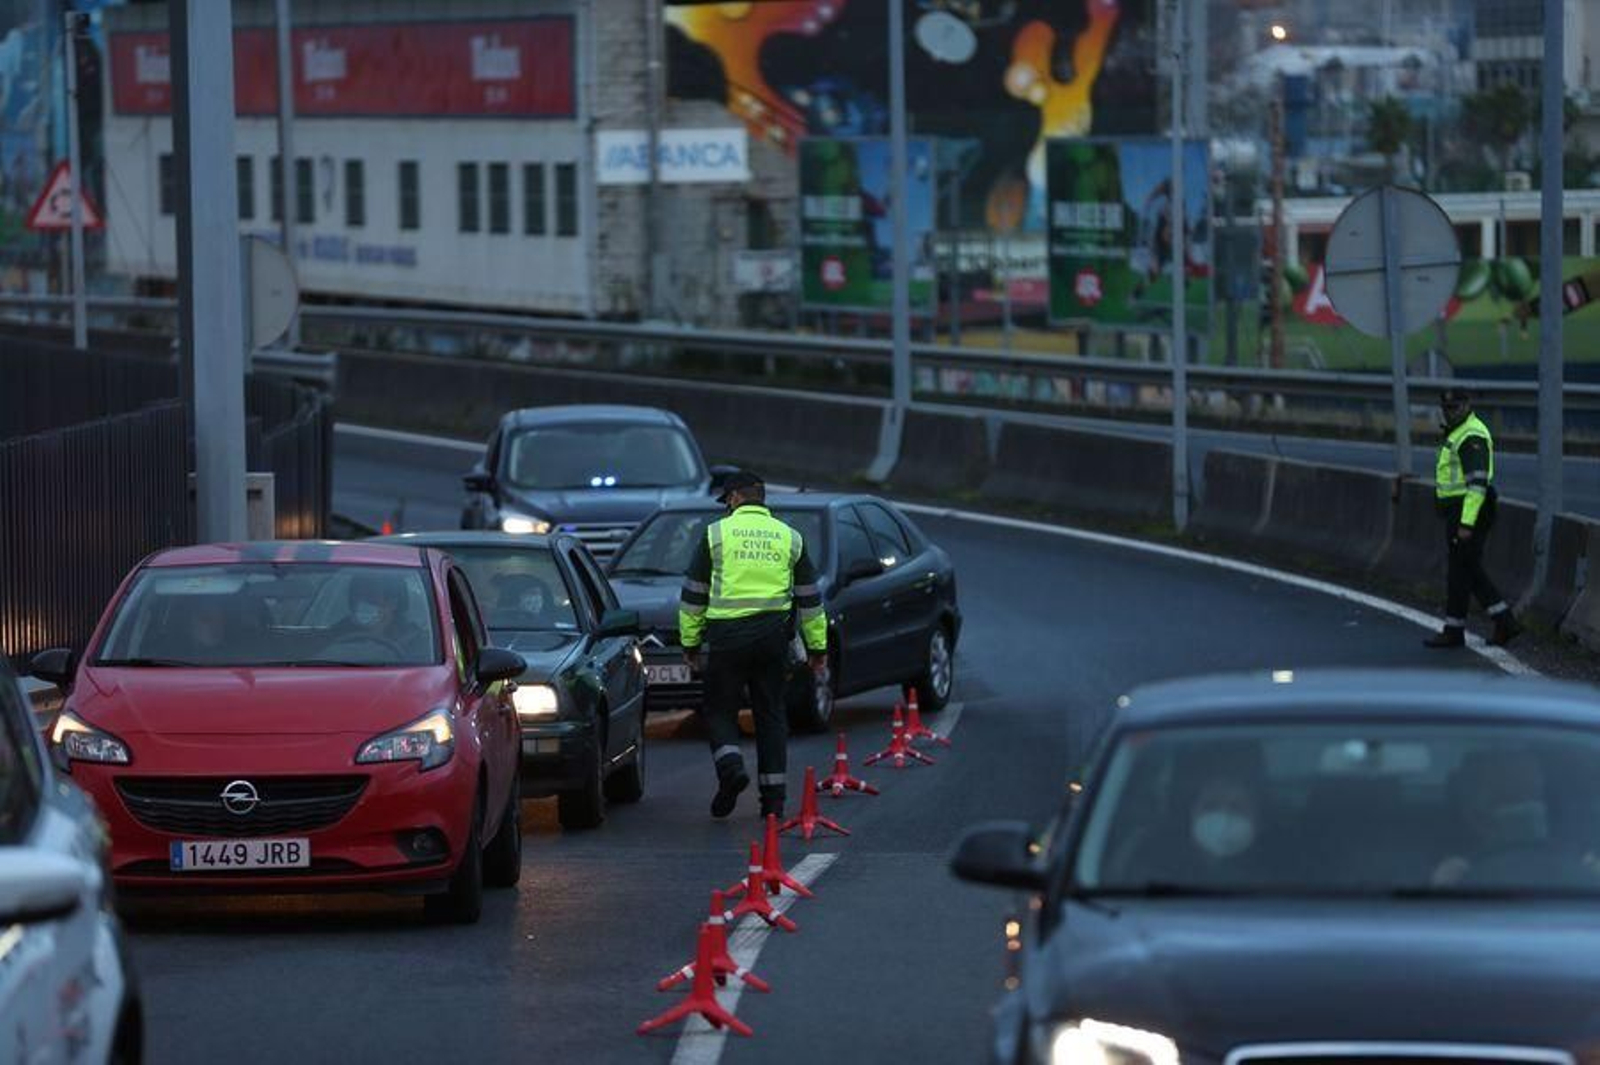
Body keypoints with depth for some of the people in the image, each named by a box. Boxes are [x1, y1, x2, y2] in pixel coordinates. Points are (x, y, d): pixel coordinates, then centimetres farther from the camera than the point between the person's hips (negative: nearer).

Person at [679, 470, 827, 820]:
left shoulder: (716, 534, 2)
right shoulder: (789, 537, 10)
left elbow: (693, 594, 3)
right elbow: (810, 598, 13)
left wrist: (690, 642, 10)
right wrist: (817, 646, 19)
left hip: (728, 634, -3)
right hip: (773, 634, 3)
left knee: (720, 708, 7)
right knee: (770, 712, 9)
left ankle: (731, 765, -20)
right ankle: (773, 796, 6)